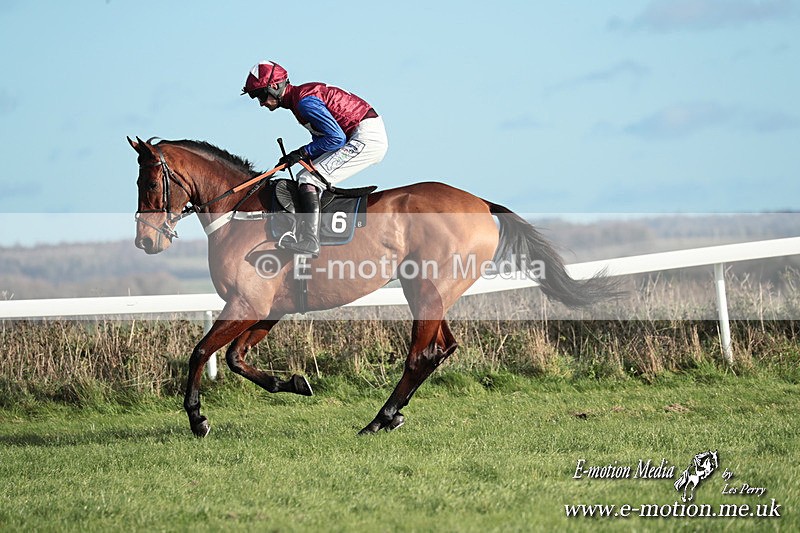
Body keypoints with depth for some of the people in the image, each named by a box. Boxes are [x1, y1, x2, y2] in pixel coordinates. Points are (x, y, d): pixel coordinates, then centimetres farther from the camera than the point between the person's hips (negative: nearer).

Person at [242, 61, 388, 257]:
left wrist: (303, 153, -13)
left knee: (309, 180, -16)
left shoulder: (304, 101, -17)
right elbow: (322, 136, 17)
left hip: (367, 137, -11)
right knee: (305, 178, 14)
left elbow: (336, 138, -20)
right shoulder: (300, 97, 14)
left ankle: (309, 241, -26)